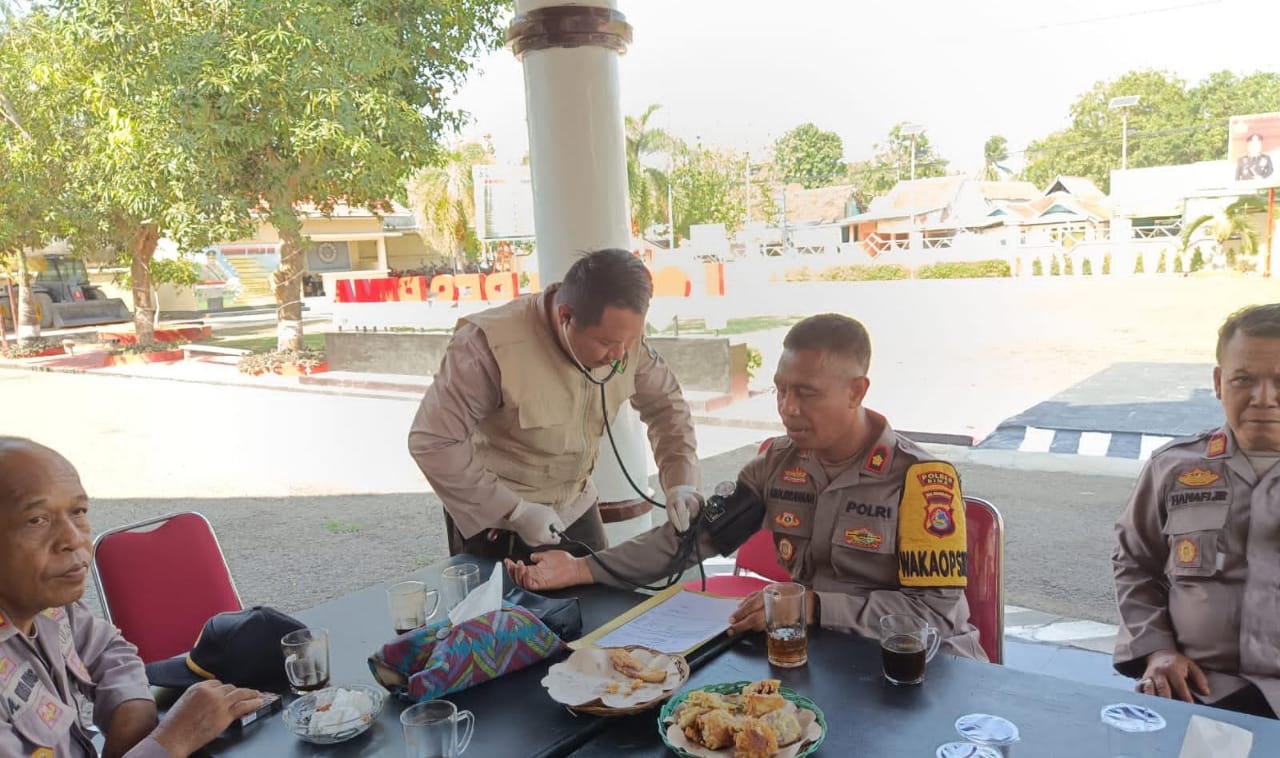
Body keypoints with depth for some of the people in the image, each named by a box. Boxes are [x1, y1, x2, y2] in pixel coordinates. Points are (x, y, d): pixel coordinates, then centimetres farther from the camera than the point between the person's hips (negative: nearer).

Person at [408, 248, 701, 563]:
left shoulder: (622, 332, -13)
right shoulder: (492, 345, -29)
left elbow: (665, 403, 0)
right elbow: (433, 442, -25)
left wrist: (681, 481, -14)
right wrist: (515, 511, -25)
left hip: (576, 507, 5)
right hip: (496, 519, -4)